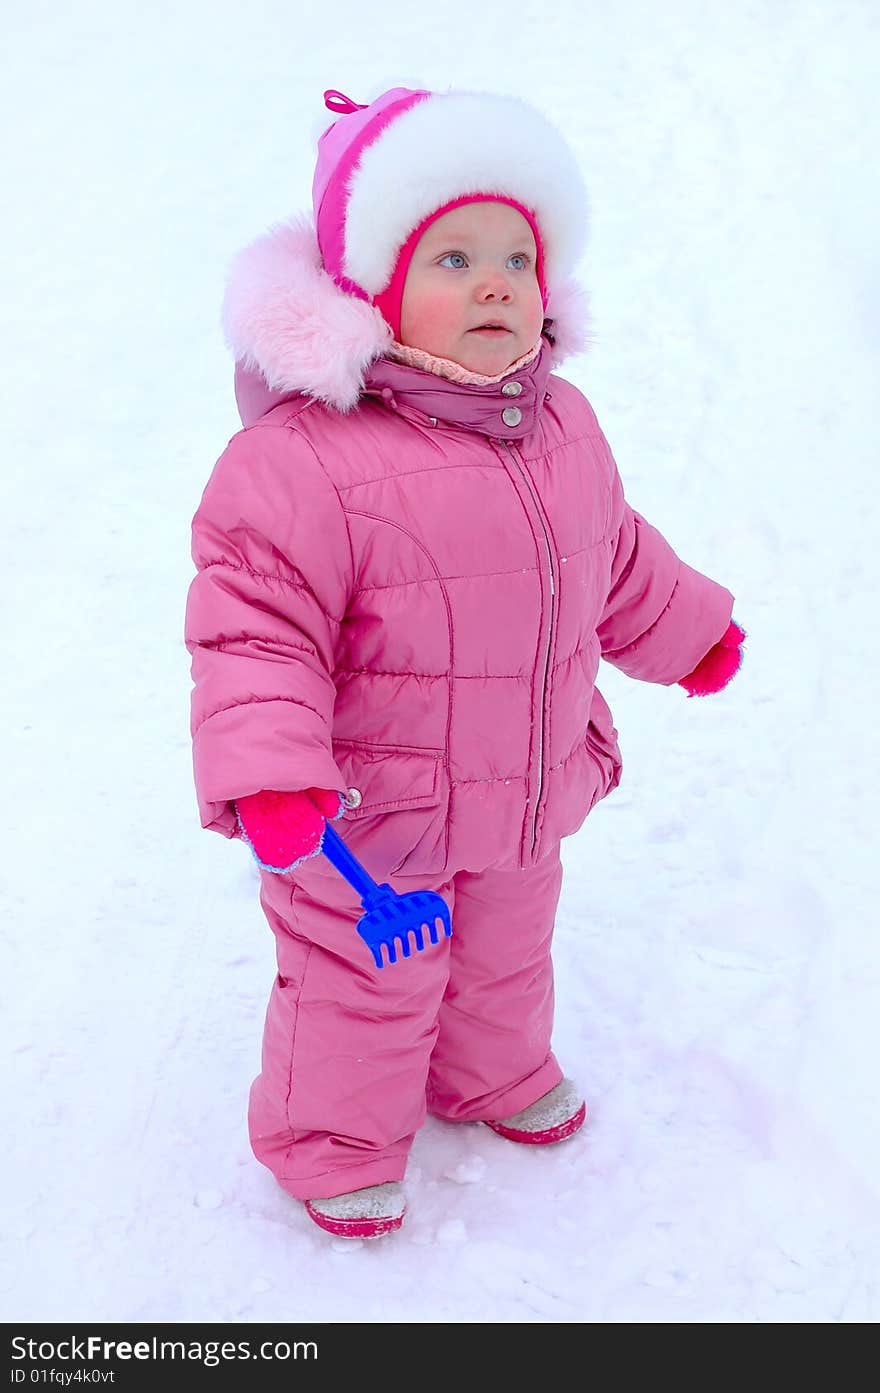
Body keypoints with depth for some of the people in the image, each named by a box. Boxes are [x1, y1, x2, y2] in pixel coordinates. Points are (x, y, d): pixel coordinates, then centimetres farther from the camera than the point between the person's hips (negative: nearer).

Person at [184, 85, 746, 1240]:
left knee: (506, 956, 29)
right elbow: (255, 630, -26)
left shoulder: (561, 427, -1)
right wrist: (266, 776, -37)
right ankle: (335, 1144, 41)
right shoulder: (306, 455, -27)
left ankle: (497, 1073, 59)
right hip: (364, 825, -6)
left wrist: (690, 630, 27)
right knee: (364, 989, 13)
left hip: (524, 801, 7)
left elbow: (616, 563, 16)